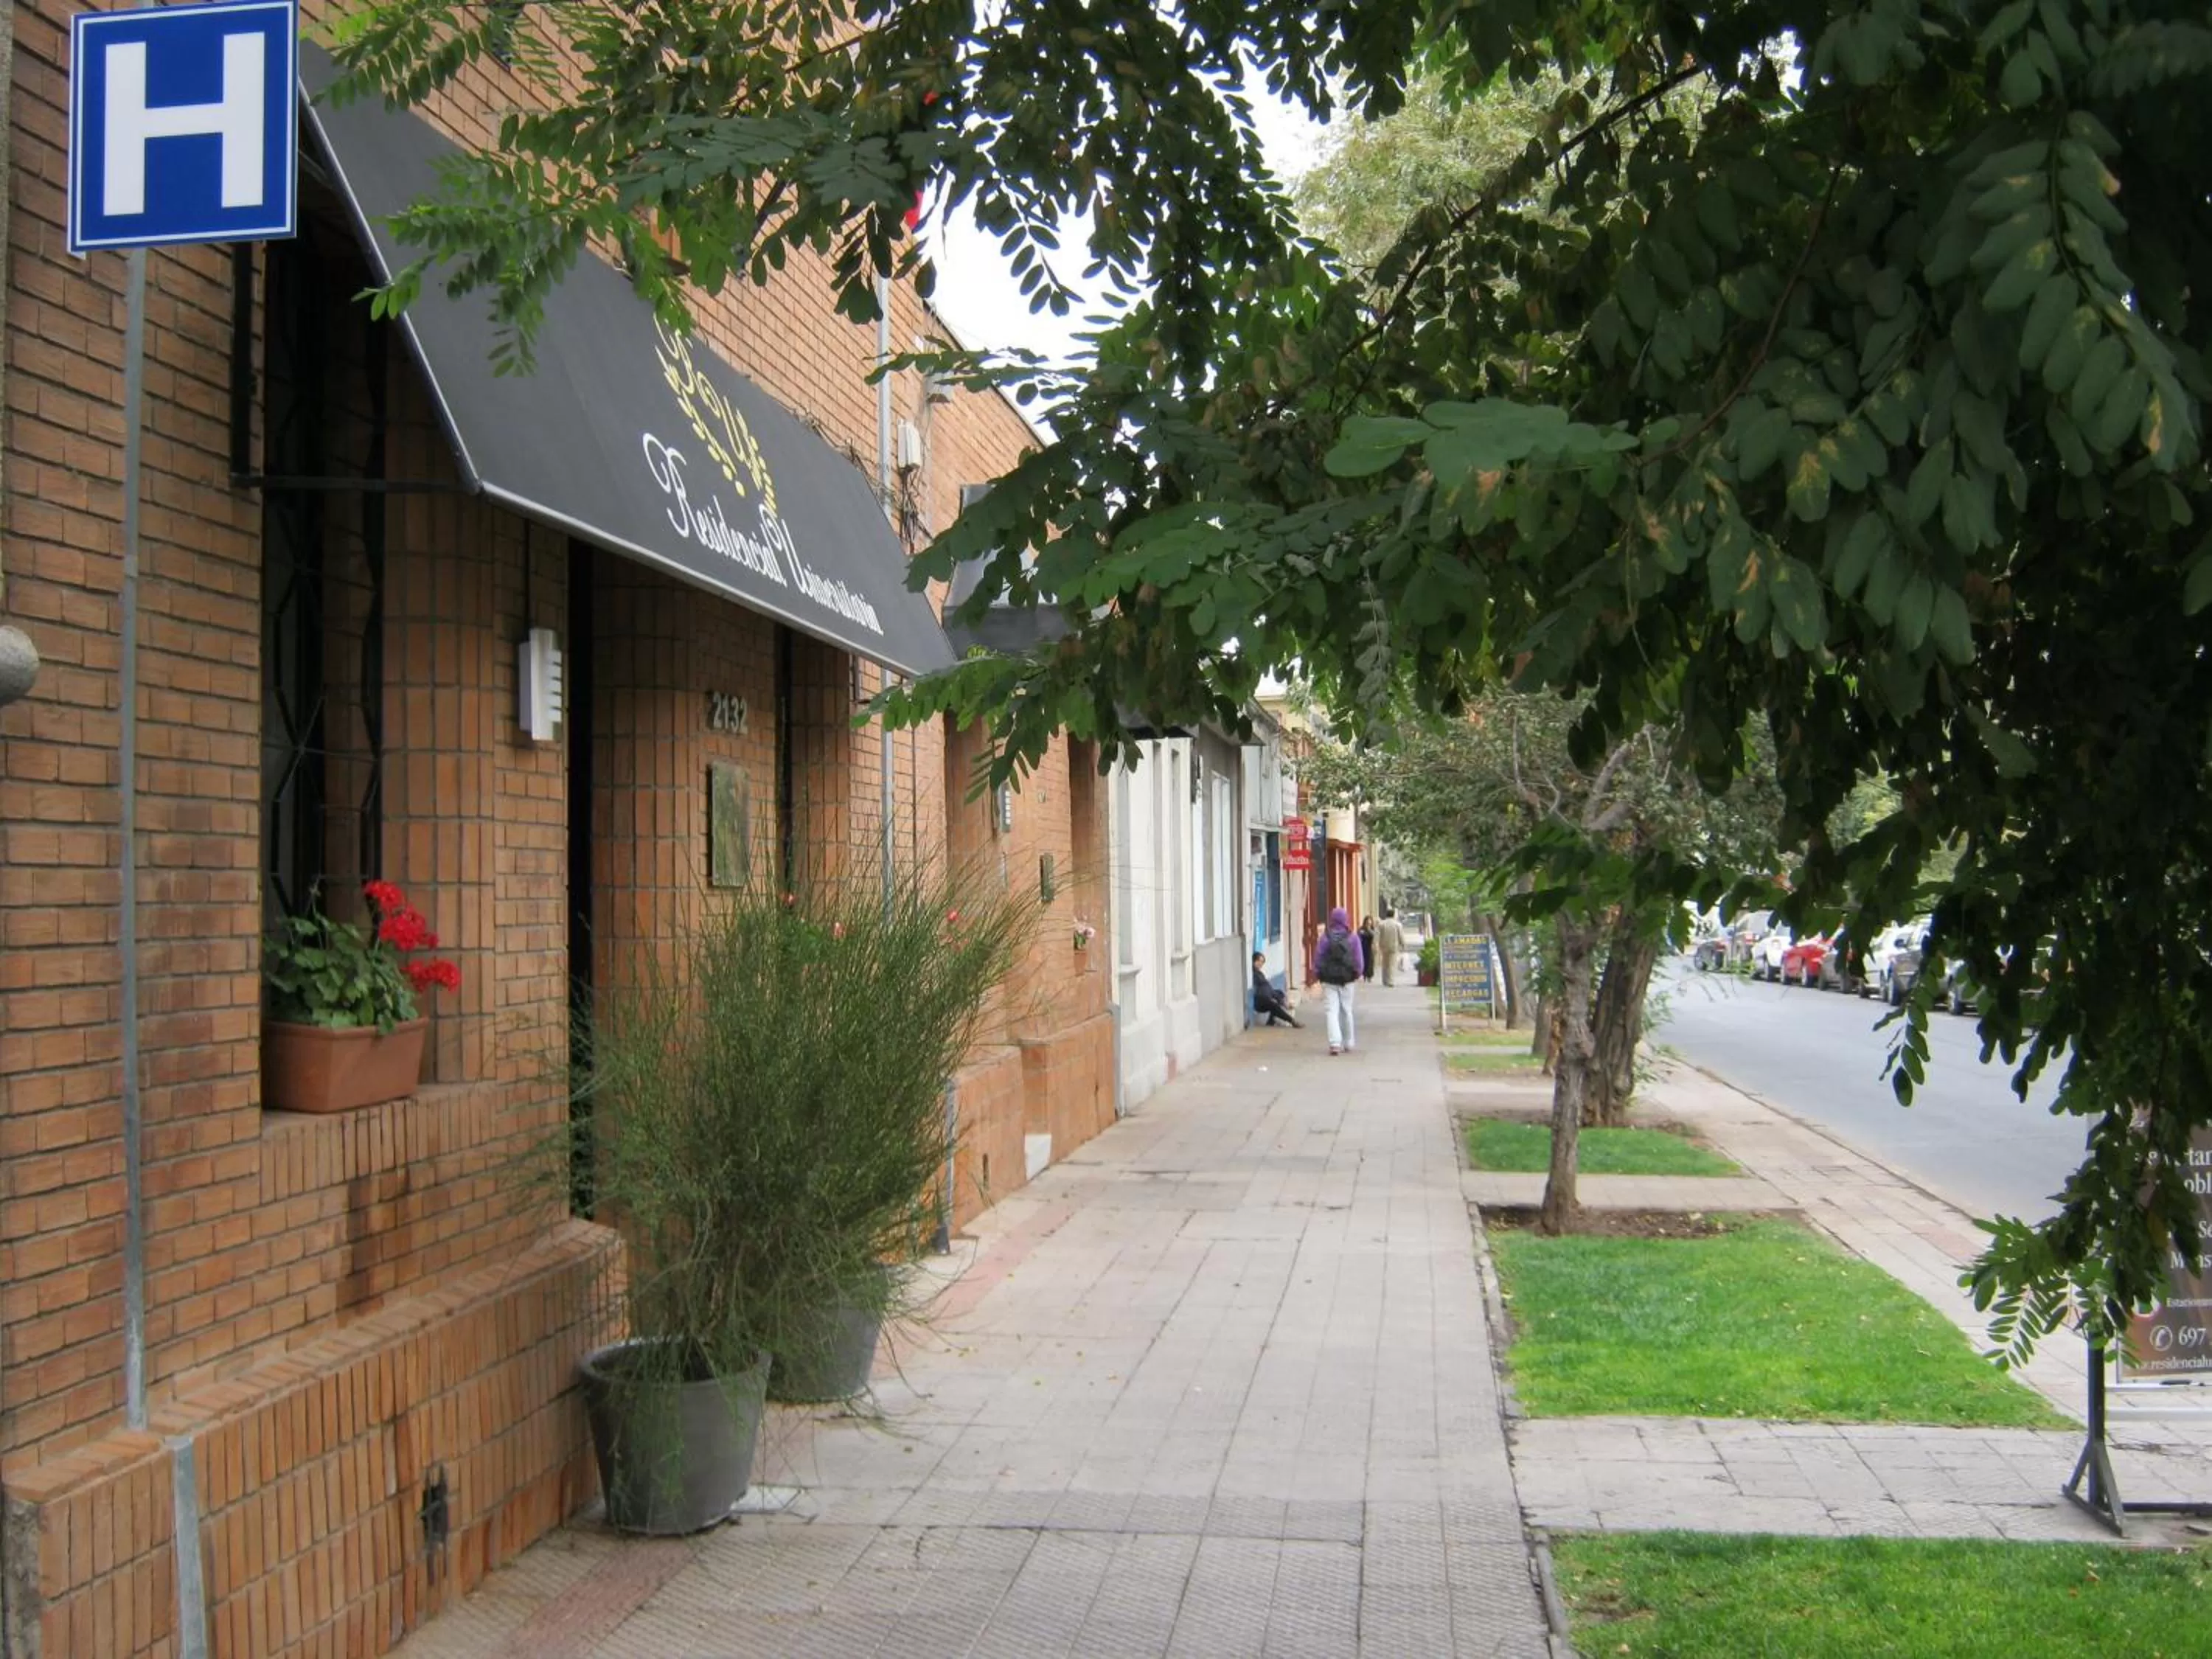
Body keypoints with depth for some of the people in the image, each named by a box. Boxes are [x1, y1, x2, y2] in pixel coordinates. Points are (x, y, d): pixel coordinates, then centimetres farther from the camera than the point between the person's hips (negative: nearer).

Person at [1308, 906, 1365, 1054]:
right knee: (1346, 1011, 14)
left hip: (1329, 979, -1)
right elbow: (1359, 959, 2)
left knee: (1332, 1011, -3)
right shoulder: (1353, 938, -3)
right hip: (1347, 980, 1)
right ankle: (1348, 1044, 23)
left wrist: (1316, 975, 11)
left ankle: (1335, 1043, -18)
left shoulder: (1325, 937, -5)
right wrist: (1357, 973, 19)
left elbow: (1317, 959, -1)